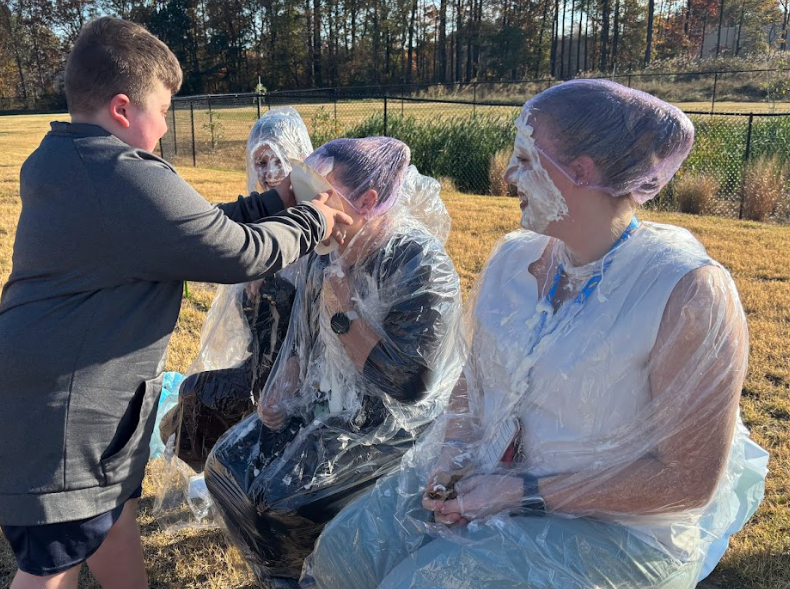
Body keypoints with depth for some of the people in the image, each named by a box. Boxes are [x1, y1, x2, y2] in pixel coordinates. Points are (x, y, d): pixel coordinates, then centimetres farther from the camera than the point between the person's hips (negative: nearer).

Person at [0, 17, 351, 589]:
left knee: (116, 515, 24)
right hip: (62, 416, -10)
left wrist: (277, 201, 10)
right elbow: (243, 254, -17)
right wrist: (312, 222, 0)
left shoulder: (57, 163, 9)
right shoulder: (130, 180, -24)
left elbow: (192, 222, 12)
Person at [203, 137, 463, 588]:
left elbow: (409, 383, -27)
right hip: (322, 404, 8)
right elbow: (301, 335, 15)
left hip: (386, 425, -8)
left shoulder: (420, 266, -22)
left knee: (280, 498, -18)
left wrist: (343, 313, -23)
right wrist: (282, 389, 1)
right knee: (226, 466, -2)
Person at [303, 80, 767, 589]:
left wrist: (524, 493, -20)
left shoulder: (690, 292, -21)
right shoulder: (514, 257, -1)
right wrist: (455, 450, -9)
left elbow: (689, 481, -19)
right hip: (490, 476, 6)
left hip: (616, 527, -5)